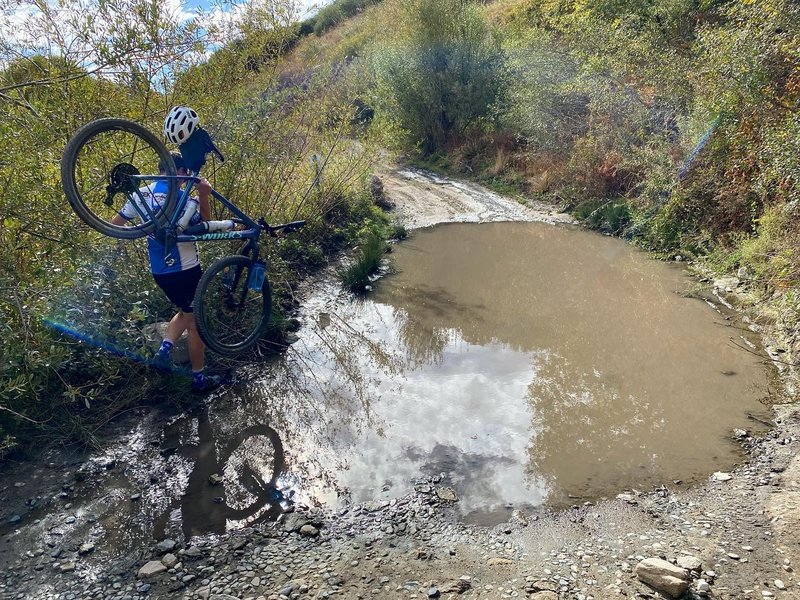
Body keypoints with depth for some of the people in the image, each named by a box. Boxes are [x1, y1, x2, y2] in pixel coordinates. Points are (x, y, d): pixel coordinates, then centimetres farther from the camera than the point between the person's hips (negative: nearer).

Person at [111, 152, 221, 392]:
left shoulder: (140, 194, -1)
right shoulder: (184, 201, -19)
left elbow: (115, 224, 8)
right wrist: (204, 196, -13)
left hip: (159, 271, 6)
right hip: (186, 270, -6)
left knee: (185, 312, 27)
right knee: (196, 322, 7)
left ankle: (164, 350, 9)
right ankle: (199, 379, 16)